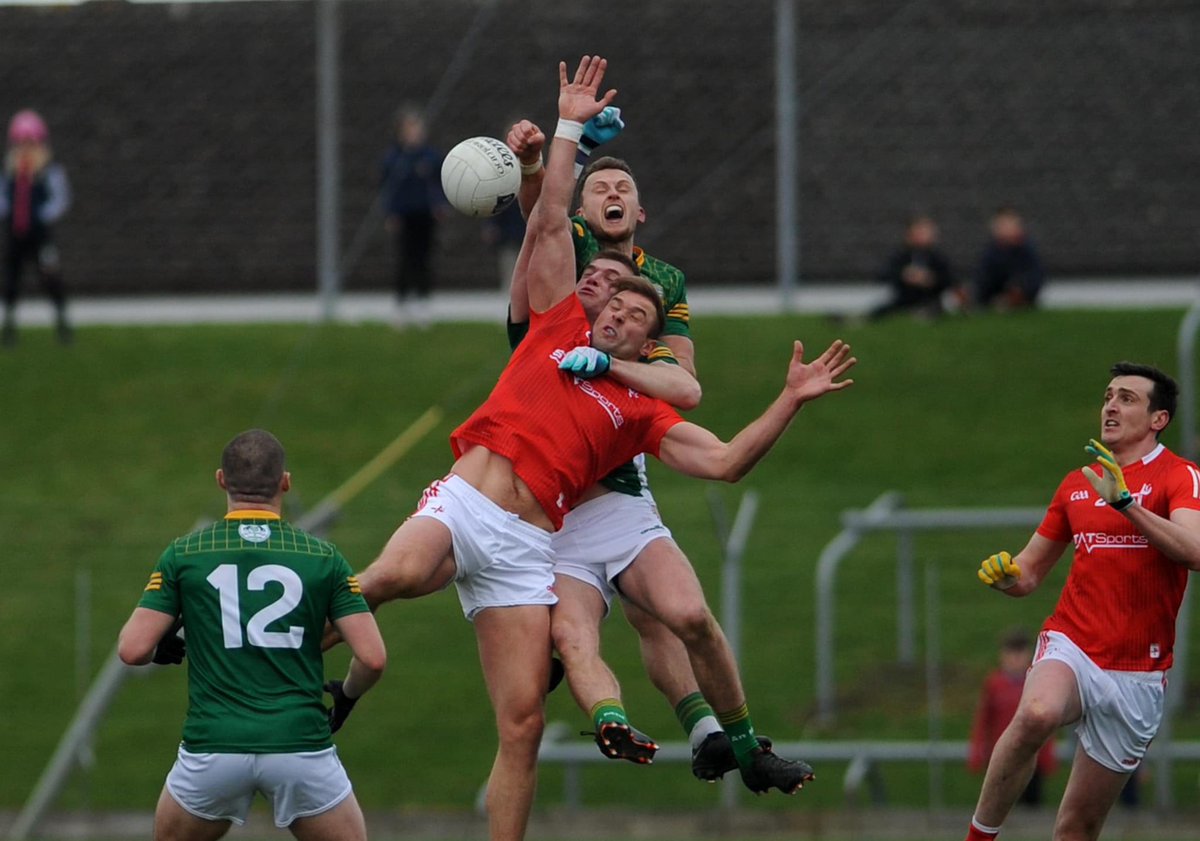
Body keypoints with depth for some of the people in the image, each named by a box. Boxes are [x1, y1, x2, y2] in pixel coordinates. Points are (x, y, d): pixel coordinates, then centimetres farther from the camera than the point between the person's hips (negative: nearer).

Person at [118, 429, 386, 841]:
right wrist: (347, 694, 21)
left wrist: (162, 648, 22)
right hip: (300, 745, 0)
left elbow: (133, 649, -2)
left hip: (214, 749, 1)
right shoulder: (323, 558, 3)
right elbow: (372, 657, -2)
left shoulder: (184, 554, 3)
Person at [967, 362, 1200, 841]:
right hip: (1071, 646, 2)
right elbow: (1029, 572, 20)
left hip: (1136, 675, -2)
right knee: (1036, 715, -34)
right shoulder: (1078, 483, 12)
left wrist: (1124, 502, -34)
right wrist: (1003, 574, -3)